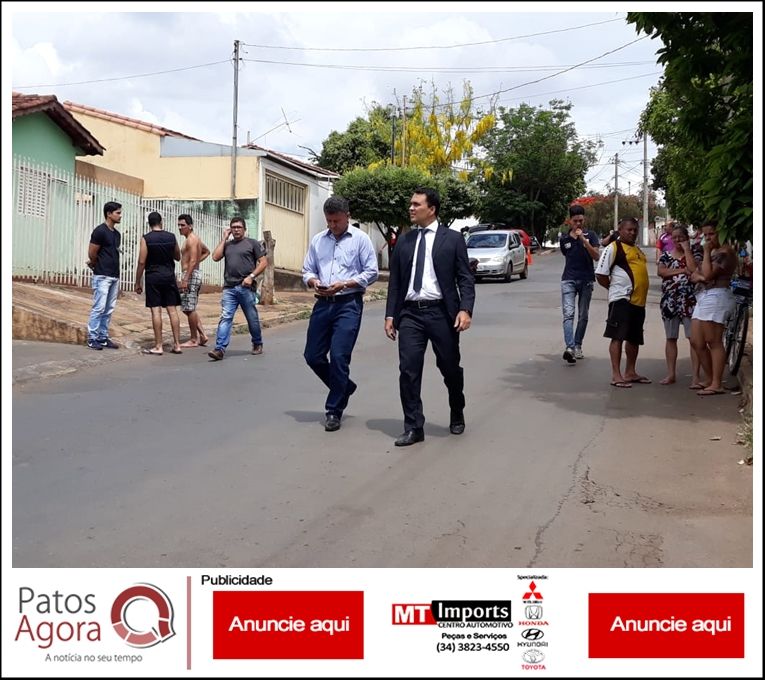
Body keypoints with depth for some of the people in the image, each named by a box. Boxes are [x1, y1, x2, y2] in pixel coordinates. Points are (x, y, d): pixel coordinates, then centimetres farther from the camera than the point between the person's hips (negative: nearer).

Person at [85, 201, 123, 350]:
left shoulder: (117, 234, 14)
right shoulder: (100, 231, -11)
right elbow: (92, 254, -9)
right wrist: (99, 266, 8)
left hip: (114, 276, 8)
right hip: (102, 276, -7)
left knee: (109, 309, 8)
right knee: (99, 308, -7)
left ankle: (103, 337, 14)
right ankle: (92, 339, -2)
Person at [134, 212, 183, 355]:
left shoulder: (146, 238, -7)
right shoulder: (171, 237, 2)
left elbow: (142, 262, -9)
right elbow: (178, 257, 15)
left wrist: (138, 282, -2)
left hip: (153, 277, -3)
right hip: (169, 276, 3)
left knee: (156, 311, -2)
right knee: (172, 310, 6)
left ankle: (158, 347, -1)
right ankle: (177, 345, 8)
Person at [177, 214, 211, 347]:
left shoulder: (191, 239, -13)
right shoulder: (195, 239, 17)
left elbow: (192, 261, -22)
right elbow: (206, 251, 34)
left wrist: (185, 279, -25)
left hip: (191, 275, -10)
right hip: (194, 275, 10)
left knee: (189, 308, -5)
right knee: (189, 308, 13)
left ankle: (193, 340, 0)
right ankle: (202, 335, 12)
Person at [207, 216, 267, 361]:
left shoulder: (252, 243, 5)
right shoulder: (227, 245, 16)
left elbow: (263, 262, 1)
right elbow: (215, 257, 1)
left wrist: (251, 276, -11)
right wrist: (224, 239, 5)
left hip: (246, 288, -2)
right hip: (229, 288, 2)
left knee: (252, 318, 9)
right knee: (225, 318, -9)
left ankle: (257, 344, 29)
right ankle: (220, 349, -16)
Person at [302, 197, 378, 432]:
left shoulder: (360, 239, -1)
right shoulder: (317, 240, 12)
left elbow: (371, 272, -3)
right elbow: (307, 271, 15)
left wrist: (344, 284, -15)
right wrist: (313, 281, -9)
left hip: (349, 304, -5)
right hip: (323, 303, 5)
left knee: (339, 357, -8)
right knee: (312, 356, 5)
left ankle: (334, 411, 5)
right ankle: (344, 387, 30)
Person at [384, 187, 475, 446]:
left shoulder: (452, 239, 0)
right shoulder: (404, 242, 11)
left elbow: (465, 278, -3)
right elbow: (395, 282, 12)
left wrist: (465, 309, -16)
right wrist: (390, 315, 5)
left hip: (441, 312, -3)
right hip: (410, 313, 3)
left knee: (450, 368, 9)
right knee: (408, 370, -4)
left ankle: (457, 415, 34)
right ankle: (413, 428, 4)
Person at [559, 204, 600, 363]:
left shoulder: (590, 235, 0)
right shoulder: (564, 238, 6)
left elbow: (596, 256, -12)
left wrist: (584, 240, -21)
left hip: (586, 280, 0)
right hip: (568, 280, 0)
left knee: (583, 316, 7)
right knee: (568, 314, -15)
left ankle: (577, 346, 19)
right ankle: (569, 348, -26)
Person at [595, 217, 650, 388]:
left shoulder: (638, 250, 18)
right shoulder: (613, 248, -6)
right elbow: (600, 274, -12)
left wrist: (641, 293, 14)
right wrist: (616, 288, -4)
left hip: (639, 301, 9)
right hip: (621, 300, -9)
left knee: (634, 338, 15)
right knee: (618, 337, -7)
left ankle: (630, 372, 27)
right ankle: (616, 375, -5)